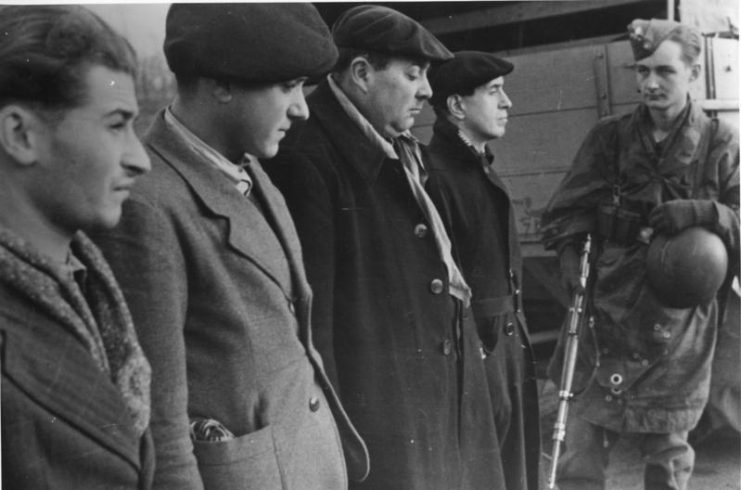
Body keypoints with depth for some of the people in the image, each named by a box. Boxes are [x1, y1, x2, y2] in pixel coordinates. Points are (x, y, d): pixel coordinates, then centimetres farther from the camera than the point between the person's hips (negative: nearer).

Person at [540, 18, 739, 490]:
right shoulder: (610, 137, 4)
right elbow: (569, 208, 6)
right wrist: (571, 252, -12)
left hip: (677, 322, -1)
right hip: (606, 313, 1)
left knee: (668, 452, 12)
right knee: (580, 452, 2)